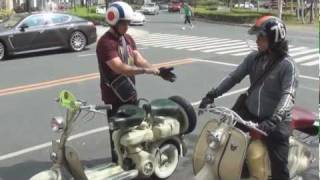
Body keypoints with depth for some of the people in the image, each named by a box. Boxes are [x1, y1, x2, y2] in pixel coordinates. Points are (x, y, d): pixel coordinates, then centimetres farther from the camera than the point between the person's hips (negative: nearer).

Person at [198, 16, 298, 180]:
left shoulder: (287, 65, -16)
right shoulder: (254, 57, 1)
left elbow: (288, 95, -26)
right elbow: (234, 76, 2)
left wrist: (274, 120, -41)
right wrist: (212, 94, -8)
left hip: (276, 120, -5)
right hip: (249, 112, 6)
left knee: (279, 165, -9)